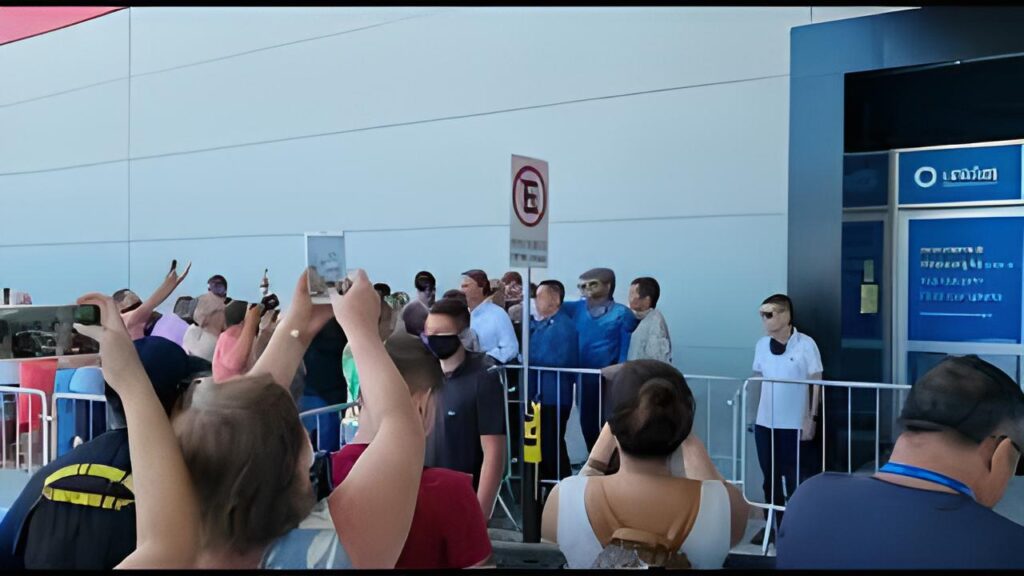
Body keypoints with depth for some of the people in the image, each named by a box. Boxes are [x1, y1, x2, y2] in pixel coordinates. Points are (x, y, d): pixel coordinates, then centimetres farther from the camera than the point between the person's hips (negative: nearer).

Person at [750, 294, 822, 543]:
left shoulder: (805, 344, -10)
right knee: (770, 477, 13)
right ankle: (773, 525, 27)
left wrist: (812, 418, -9)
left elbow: (816, 383, -6)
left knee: (794, 479, 5)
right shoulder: (762, 345, 3)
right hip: (765, 423, 4)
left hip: (795, 424, -4)